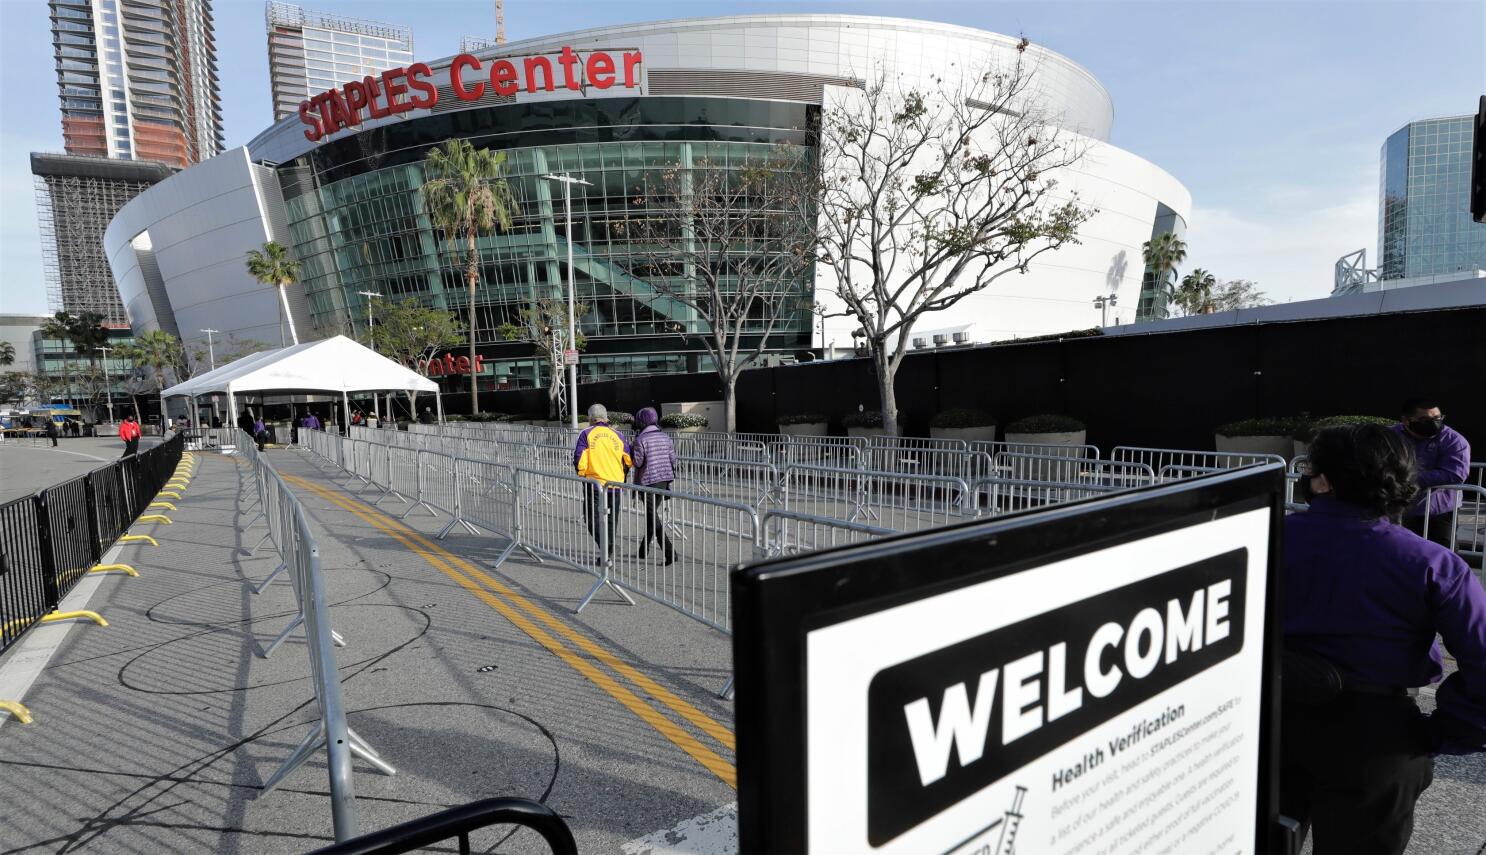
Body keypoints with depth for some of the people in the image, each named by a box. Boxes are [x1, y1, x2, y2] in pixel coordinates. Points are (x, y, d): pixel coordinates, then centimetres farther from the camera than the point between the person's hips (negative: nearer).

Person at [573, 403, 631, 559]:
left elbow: (579, 459, -10)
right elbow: (629, 460, 9)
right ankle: (609, 548, 19)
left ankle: (605, 546, -15)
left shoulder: (586, 434, -2)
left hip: (594, 483, -3)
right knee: (612, 518, 15)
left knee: (593, 516, 4)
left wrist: (581, 475, 6)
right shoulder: (617, 435, 7)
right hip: (615, 483, 3)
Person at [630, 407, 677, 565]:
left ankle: (670, 553, -12)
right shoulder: (665, 437, 6)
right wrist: (669, 479, 17)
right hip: (664, 480, 7)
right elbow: (673, 459, 6)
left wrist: (632, 449, 5)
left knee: (653, 519, -3)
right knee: (652, 515, 20)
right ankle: (643, 550, 33)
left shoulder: (641, 439, -12)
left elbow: (637, 462, -14)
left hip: (647, 482, -7)